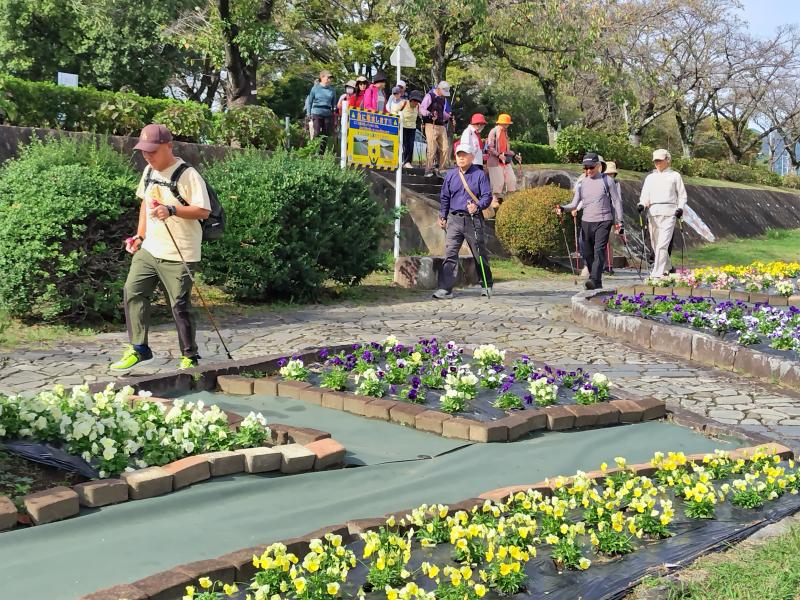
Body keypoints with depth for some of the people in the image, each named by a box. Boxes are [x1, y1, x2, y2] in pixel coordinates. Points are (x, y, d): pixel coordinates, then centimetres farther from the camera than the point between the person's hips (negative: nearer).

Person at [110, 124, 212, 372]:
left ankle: (189, 356, 11)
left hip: (178, 255, -7)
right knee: (133, 292, 1)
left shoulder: (187, 175, -13)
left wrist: (172, 210, -28)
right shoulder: (149, 171, 11)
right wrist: (140, 235, 16)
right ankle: (138, 348, 13)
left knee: (180, 305, -3)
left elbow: (203, 211, -17)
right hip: (148, 249, 7)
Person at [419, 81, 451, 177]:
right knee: (432, 149, -11)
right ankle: (428, 170, -6)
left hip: (441, 126, 7)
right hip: (431, 125, -7)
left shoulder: (444, 99, 20)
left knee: (445, 148, -1)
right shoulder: (430, 96, -3)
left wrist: (449, 117, 15)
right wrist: (430, 114, -28)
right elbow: (421, 109, -12)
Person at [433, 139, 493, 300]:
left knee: (480, 253, 9)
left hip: (473, 219, -2)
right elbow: (444, 197, 17)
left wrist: (477, 206, -20)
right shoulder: (450, 175, 9)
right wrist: (442, 217, 13)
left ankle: (487, 285, 27)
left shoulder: (479, 175, 0)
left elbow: (487, 196, -2)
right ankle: (445, 288, -11)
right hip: (454, 219, 2)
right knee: (450, 253, -8)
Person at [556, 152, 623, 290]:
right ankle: (597, 283, 14)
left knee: (599, 250, -17)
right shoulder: (582, 184, 12)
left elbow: (616, 201, 5)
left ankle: (594, 280, -27)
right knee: (587, 253, 4)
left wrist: (619, 221, -1)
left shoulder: (607, 180, 3)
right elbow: (575, 204, 11)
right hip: (586, 222, 4)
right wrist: (562, 208, -9)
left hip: (603, 221, -4)